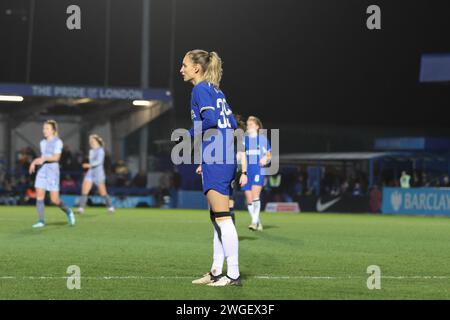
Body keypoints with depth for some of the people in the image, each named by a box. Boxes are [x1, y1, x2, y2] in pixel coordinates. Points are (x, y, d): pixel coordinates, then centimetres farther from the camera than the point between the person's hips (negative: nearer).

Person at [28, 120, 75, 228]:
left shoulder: (58, 142, -6)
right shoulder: (43, 142, 15)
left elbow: (56, 157, -18)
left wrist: (44, 159, -32)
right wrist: (34, 162, 14)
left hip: (53, 170, -6)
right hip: (42, 170, 6)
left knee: (54, 200, -7)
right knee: (39, 196, -7)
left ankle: (68, 211, 20)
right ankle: (41, 221, -4)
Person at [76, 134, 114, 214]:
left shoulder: (100, 150, -11)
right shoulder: (91, 151, 12)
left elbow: (99, 161, -24)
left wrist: (90, 165, -34)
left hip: (98, 173, -6)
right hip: (90, 172, 6)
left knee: (102, 193, 5)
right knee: (84, 190, -11)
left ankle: (110, 207, 23)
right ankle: (81, 208, -15)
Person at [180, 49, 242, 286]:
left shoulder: (200, 89, -8)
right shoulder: (216, 91, 18)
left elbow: (210, 118, -22)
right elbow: (232, 123, 17)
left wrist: (189, 134, -9)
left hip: (215, 161, -10)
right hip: (225, 160, 10)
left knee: (222, 217, -9)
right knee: (217, 218, 13)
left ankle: (234, 275, -9)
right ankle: (216, 272, 17)